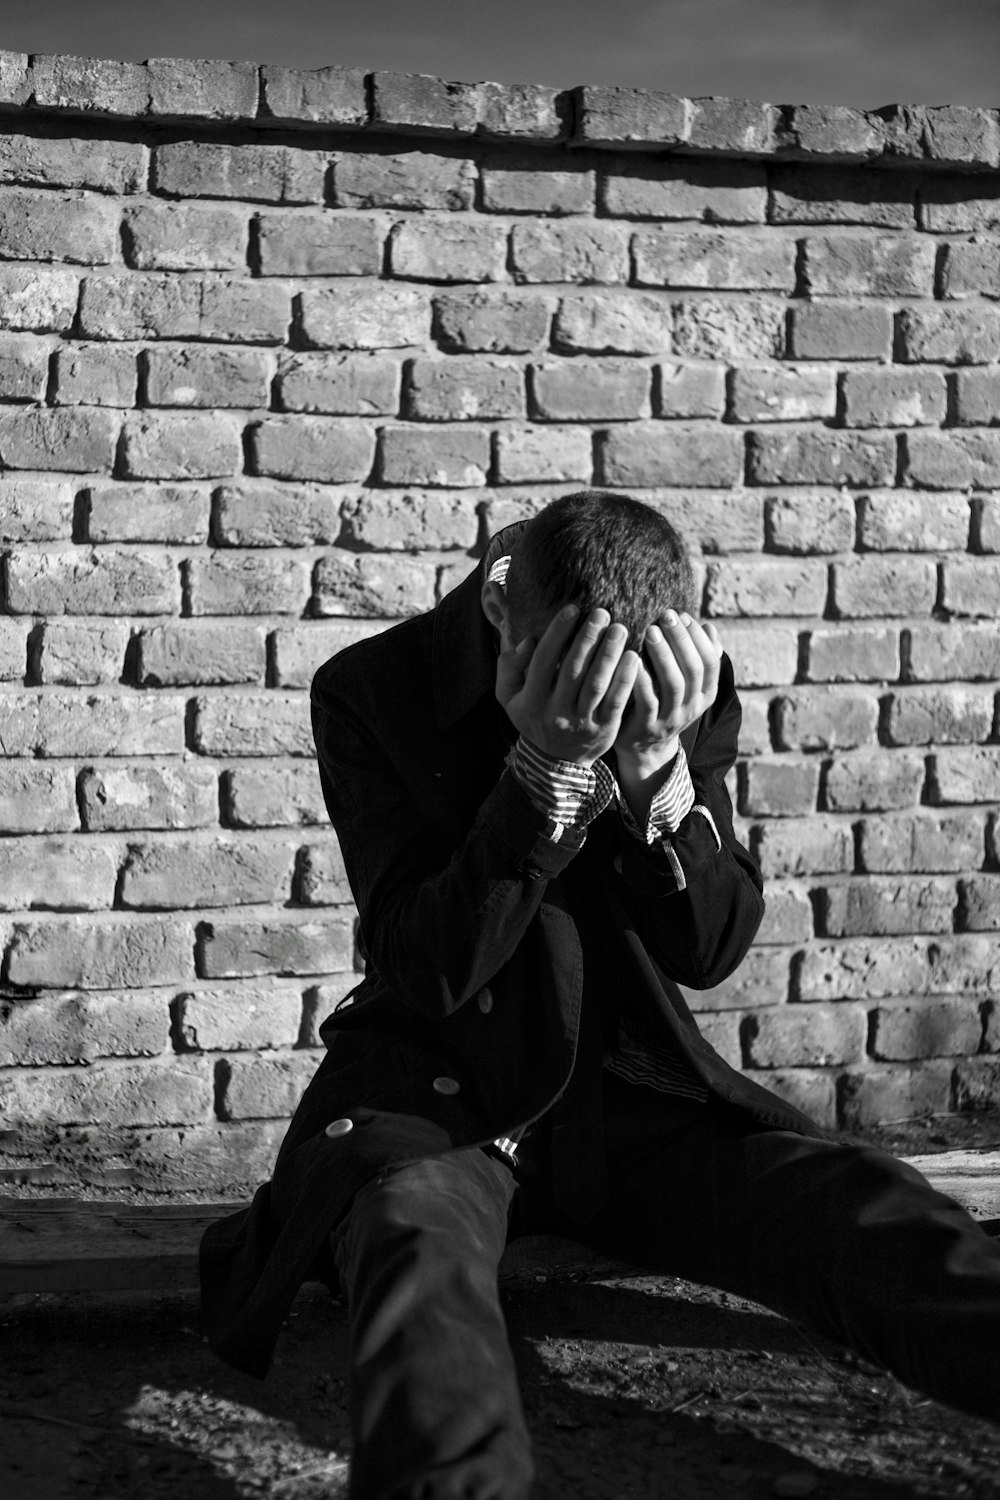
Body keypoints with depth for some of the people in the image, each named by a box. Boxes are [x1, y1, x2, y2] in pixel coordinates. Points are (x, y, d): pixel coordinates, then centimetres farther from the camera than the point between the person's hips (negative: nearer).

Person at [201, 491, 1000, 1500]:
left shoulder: (686, 692, -3)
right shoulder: (372, 693, -11)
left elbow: (711, 952, -5)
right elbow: (426, 972, -17)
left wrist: (655, 765, -23)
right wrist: (545, 770, -29)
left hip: (627, 1079, 3)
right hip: (436, 1081, -2)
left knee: (865, 1212, -24)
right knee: (418, 1233, -39)